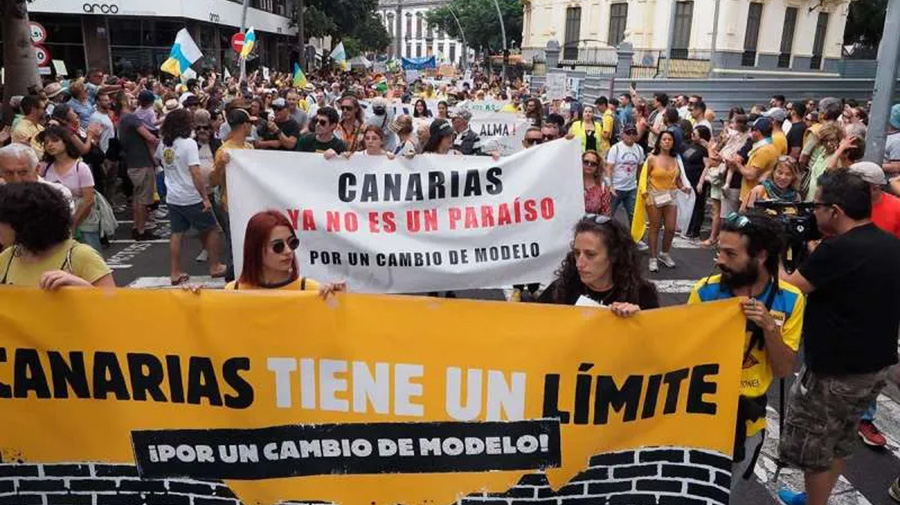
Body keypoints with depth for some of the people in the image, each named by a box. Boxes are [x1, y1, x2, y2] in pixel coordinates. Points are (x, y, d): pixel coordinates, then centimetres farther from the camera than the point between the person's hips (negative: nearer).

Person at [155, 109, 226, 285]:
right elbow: (195, 173, -21)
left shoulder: (163, 144, 5)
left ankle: (175, 273, 12)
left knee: (177, 234, 10)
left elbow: (157, 159, 27)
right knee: (212, 229, 10)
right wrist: (206, 198, -19)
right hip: (191, 198, -6)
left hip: (172, 197, 6)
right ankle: (215, 267, 16)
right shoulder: (189, 143, -15)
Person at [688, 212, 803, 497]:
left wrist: (770, 327, -25)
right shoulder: (706, 291, -16)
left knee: (729, 490, 25)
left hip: (748, 413, 2)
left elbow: (784, 371, -11)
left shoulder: (789, 300, -11)